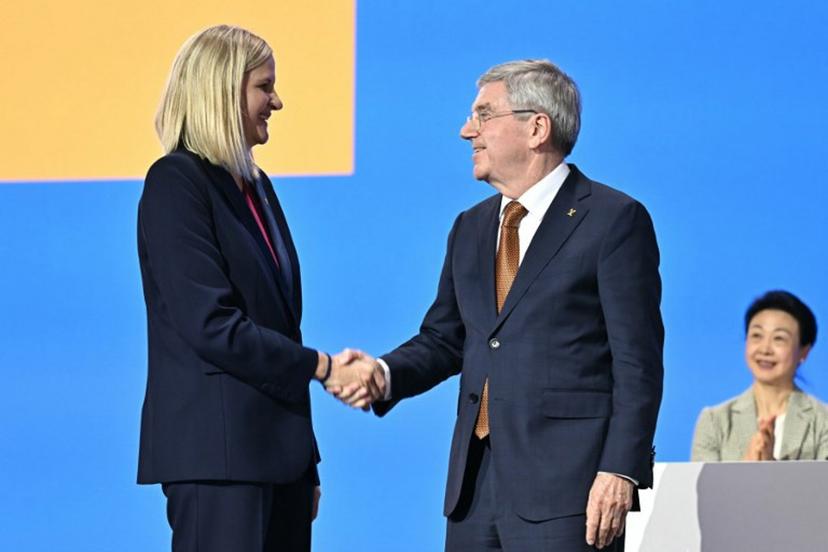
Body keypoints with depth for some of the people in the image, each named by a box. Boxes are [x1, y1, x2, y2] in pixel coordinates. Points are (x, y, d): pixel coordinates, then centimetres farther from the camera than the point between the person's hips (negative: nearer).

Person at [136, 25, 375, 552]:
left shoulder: (256, 186, 17)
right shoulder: (177, 183, -9)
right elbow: (212, 325, -17)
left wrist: (307, 465, 17)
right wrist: (321, 366, -12)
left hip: (277, 449, 8)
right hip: (218, 454, -8)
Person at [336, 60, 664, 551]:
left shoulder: (616, 220, -4)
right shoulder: (471, 229, 18)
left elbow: (638, 363, -8)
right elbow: (443, 339, 21)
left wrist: (621, 471, -16)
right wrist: (386, 374, 0)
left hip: (567, 484, -7)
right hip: (476, 479, 7)